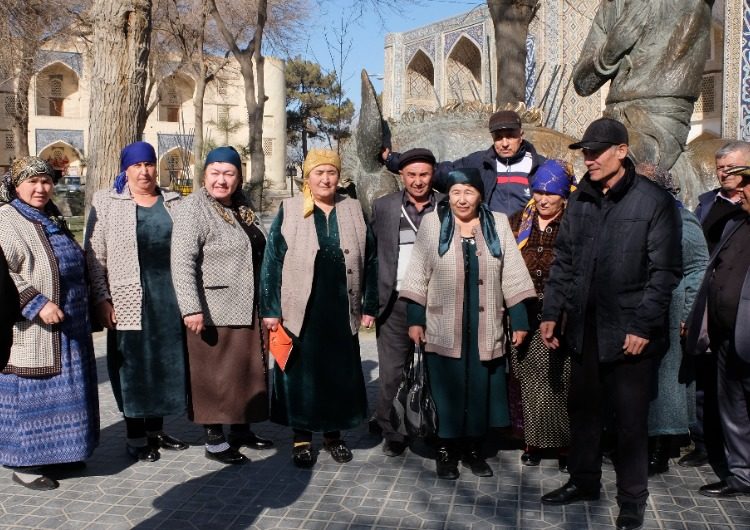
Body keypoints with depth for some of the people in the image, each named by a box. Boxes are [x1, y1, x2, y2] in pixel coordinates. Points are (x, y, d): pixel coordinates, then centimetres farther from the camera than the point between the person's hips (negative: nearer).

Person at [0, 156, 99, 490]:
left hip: (67, 330, 8)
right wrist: (37, 304, -26)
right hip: (32, 333, -8)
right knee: (30, 394, 1)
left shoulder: (52, 219, 14)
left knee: (62, 394, 15)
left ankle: (56, 455, 29)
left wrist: (90, 306, 21)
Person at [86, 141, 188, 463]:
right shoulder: (106, 202, 1)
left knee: (165, 363, 10)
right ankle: (135, 437, 16)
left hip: (169, 297, 3)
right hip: (129, 300, -3)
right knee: (133, 365, 3)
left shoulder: (172, 202, 9)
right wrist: (101, 299, -10)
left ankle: (156, 430, 25)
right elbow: (94, 255, -3)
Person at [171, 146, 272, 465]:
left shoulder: (242, 206, 11)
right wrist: (191, 309, -27)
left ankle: (241, 429, 30)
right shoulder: (194, 209, -12)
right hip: (213, 311, -8)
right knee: (215, 375, 2)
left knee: (248, 371, 15)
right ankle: (213, 440, 14)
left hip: (248, 309, 8)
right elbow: (182, 262, -20)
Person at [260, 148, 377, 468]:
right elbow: (272, 260, -3)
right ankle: (302, 437, 20)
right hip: (301, 310, -2)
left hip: (342, 310, 3)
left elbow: (370, 260, 8)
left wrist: (369, 306, 4)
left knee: (341, 373, 9)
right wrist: (270, 309, -8)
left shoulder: (353, 210, 7)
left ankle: (333, 433, 26)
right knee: (302, 372, 5)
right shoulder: (289, 210, 0)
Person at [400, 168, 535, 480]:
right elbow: (418, 273, 1)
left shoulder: (498, 224, 4)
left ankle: (473, 448, 26)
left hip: (485, 328, 2)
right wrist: (415, 319, -3)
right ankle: (446, 450, 21)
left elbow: (512, 275, 5)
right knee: (447, 388, 5)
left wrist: (519, 320, 2)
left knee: (480, 389, 9)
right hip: (443, 328, -1)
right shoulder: (432, 223, 0)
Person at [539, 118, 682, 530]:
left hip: (630, 333, -5)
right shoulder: (580, 200, 8)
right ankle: (584, 481, 35)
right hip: (584, 328, 5)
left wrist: (643, 326, -14)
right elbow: (563, 261, 11)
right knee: (584, 410, 17)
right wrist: (551, 312, 5)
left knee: (630, 419, 7)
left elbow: (665, 272, -10)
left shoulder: (654, 202, -8)